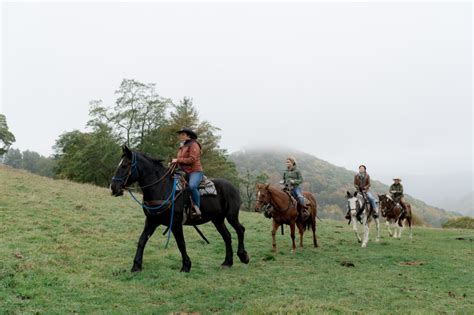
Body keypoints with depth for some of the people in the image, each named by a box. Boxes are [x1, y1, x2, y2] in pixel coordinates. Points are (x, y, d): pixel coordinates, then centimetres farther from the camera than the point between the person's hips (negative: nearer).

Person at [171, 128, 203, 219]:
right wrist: (174, 162, 7)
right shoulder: (182, 147, 20)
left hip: (195, 171, -9)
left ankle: (197, 208, -27)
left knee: (192, 186, -37)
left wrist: (178, 160, -14)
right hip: (184, 172, 10)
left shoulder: (193, 145, -7)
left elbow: (192, 159, -18)